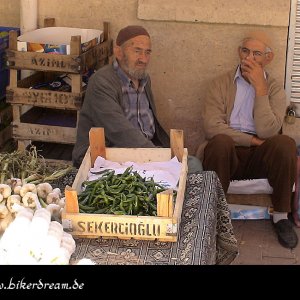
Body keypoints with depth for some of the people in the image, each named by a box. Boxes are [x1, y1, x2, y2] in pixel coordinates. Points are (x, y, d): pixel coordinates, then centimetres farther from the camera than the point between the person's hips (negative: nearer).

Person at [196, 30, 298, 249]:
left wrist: (260, 88, -10)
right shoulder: (221, 84, 7)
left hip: (259, 157, 1)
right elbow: (211, 126, -9)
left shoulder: (275, 90, 9)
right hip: (227, 155, -1)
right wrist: (253, 140, -12)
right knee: (220, 141, -35)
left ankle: (281, 216, -12)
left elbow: (267, 132, -10)